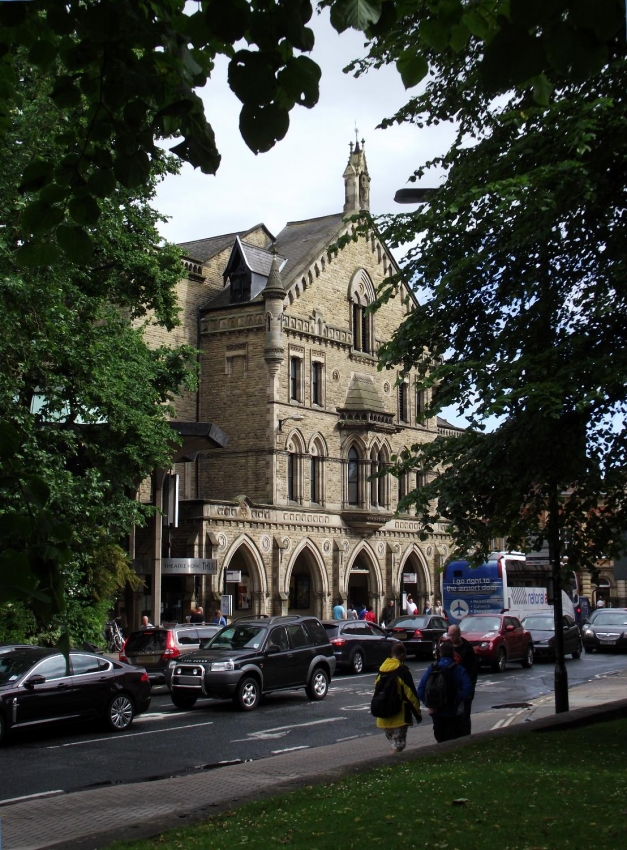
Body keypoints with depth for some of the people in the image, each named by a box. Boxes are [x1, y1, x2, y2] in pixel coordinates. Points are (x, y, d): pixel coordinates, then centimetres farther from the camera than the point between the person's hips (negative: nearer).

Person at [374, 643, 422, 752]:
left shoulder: (382, 670, 8)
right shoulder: (402, 671, -13)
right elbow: (410, 694, -12)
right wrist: (418, 712, -3)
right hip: (399, 715, -7)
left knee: (393, 741, 20)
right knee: (399, 743, -3)